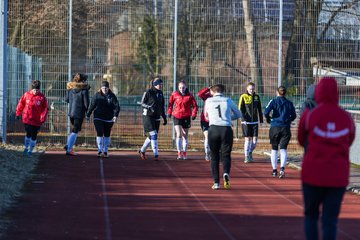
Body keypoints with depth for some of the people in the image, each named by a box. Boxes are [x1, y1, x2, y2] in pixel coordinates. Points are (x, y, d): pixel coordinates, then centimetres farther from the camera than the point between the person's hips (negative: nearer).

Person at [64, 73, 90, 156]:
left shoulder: (70, 88, 4)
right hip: (79, 113, -6)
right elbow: (86, 102, -12)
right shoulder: (84, 89, -13)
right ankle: (69, 149, -1)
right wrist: (87, 112, 3)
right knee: (75, 131, 1)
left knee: (76, 130, 22)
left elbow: (67, 100, 13)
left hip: (71, 112, 6)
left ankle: (68, 145, 10)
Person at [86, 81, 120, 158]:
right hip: (98, 118, -1)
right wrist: (88, 114, 5)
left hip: (109, 119, 1)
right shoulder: (97, 95, -2)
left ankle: (105, 151, 19)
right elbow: (92, 105, 4)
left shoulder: (112, 96, -3)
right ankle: (100, 151, -11)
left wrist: (115, 115, -24)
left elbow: (117, 106, -10)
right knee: (99, 133, -13)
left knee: (107, 135, 9)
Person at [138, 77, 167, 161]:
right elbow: (142, 103, -5)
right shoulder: (148, 92, -9)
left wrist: (164, 118, 15)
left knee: (152, 136, 9)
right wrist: (149, 107, -23)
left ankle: (142, 151, 27)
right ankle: (156, 155, -14)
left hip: (156, 117, 7)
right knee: (153, 135, -14)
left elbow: (162, 106, 17)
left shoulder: (160, 93, 10)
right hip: (148, 116, -7)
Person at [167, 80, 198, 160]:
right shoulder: (174, 95, -2)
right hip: (177, 117, -1)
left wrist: (194, 114, -8)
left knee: (185, 136, 10)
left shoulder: (189, 96, -4)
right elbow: (170, 103, 12)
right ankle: (179, 153, -10)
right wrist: (169, 112, 6)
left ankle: (184, 153, 23)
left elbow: (195, 106, 3)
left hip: (186, 117, 1)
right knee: (179, 135, -13)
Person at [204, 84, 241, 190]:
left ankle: (216, 182, 5)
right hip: (226, 129, 0)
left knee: (214, 157, 10)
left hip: (213, 129, 0)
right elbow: (238, 115, 21)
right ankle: (226, 173, -25)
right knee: (226, 155, 5)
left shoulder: (209, 101, 11)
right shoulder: (228, 100, 10)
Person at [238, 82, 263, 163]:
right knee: (247, 139, -4)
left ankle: (250, 152, 24)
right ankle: (246, 157, 4)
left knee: (255, 139, -1)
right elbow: (240, 109, -3)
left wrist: (261, 120, 11)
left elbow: (259, 109, 15)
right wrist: (243, 119, -14)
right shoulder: (243, 97, -2)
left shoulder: (256, 97, 9)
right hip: (246, 122, -3)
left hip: (255, 122, 3)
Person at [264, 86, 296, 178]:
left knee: (274, 149, 14)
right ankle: (282, 168, -25)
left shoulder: (273, 101, -1)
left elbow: (266, 112, -13)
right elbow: (293, 116, 12)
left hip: (274, 128, -1)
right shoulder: (289, 103, 5)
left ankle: (274, 170, 19)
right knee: (283, 149, -4)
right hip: (286, 128, 1)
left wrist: (268, 119, 6)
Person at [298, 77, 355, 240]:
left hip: (313, 173, -1)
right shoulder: (347, 118, 0)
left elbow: (301, 140, 9)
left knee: (311, 216, 16)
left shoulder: (309, 115, -6)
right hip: (338, 177, 1)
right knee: (330, 219, 4)